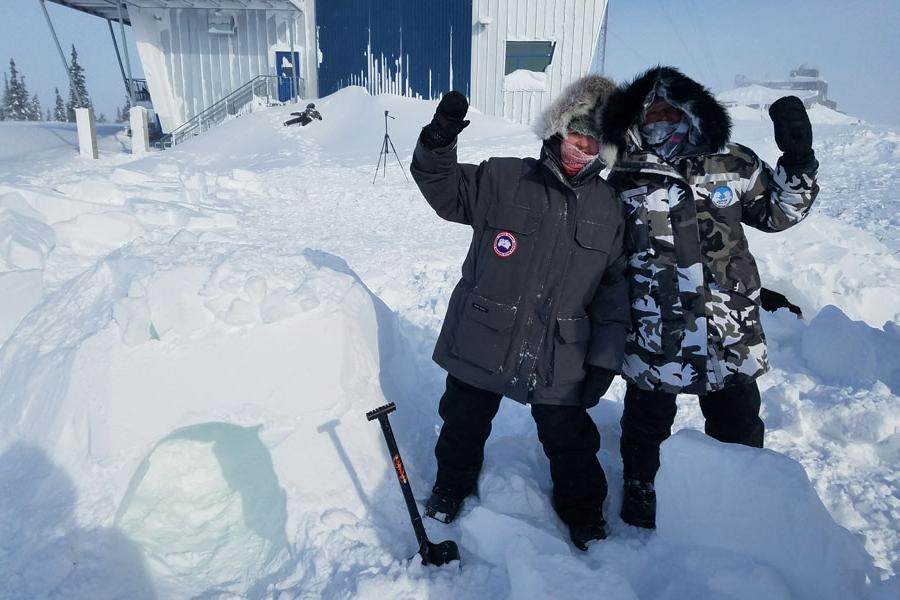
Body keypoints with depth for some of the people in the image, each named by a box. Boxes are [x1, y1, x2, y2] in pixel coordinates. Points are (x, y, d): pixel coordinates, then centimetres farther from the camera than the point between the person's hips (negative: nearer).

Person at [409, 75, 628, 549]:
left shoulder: (608, 209, 1)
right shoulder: (504, 180, -5)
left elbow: (613, 290, 3)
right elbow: (446, 190, -1)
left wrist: (605, 359, 0)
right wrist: (438, 144, -21)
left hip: (558, 361, 1)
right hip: (480, 344, 0)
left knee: (571, 443, 14)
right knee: (465, 425, 19)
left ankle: (584, 515, 42)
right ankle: (452, 485, 49)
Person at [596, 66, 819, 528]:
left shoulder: (731, 164, 0)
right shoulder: (624, 182, -4)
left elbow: (778, 212, 12)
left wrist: (797, 160, -2)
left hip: (731, 332, 2)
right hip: (653, 336, -2)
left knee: (739, 424, 20)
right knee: (647, 421, 18)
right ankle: (640, 488, 45)